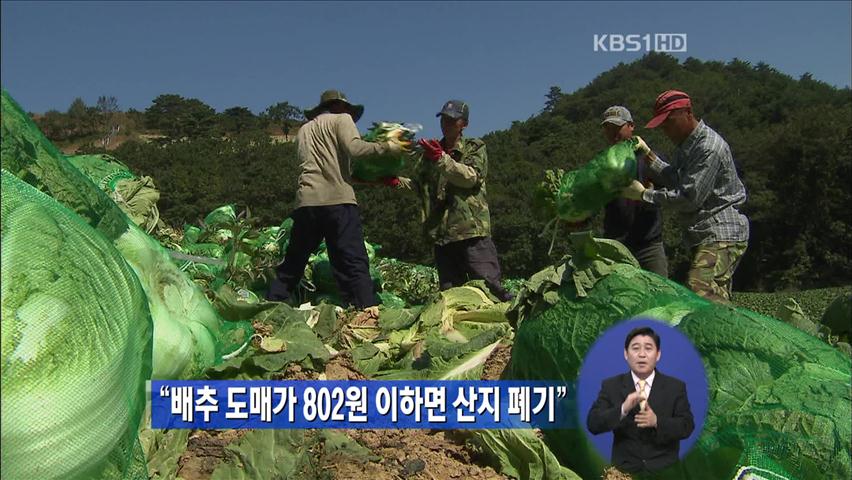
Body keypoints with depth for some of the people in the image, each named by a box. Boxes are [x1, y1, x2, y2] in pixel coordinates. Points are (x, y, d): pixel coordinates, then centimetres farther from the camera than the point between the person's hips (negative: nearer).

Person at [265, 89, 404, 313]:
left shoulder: (304, 130, 26)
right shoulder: (341, 119, 9)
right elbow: (354, 148, -9)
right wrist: (386, 147, -1)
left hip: (306, 200, 5)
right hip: (338, 199, -5)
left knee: (294, 260, 15)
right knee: (352, 260, -9)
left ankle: (272, 304, 18)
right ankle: (367, 307, -18)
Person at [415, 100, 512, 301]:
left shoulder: (475, 148, 8)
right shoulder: (431, 152, 22)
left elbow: (472, 177, -11)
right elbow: (423, 188, 24)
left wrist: (442, 159, -19)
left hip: (472, 231, -5)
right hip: (442, 234, 5)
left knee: (489, 284, -10)